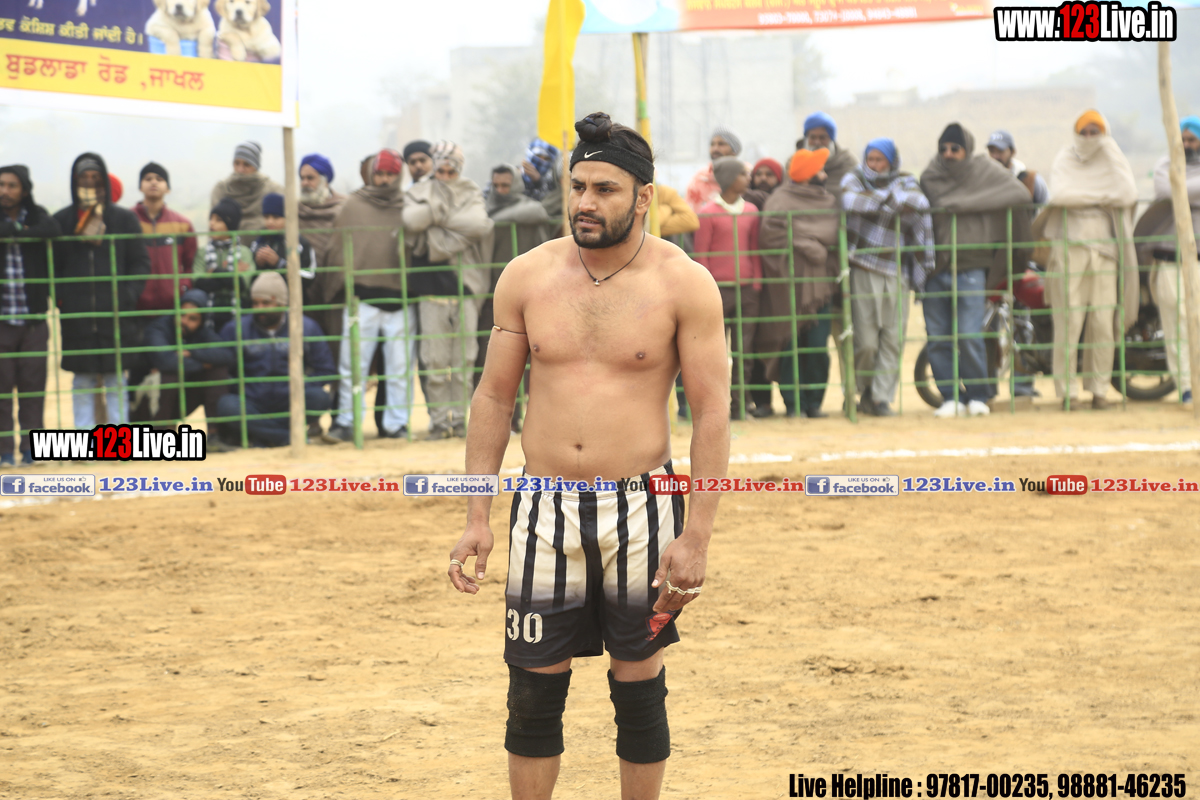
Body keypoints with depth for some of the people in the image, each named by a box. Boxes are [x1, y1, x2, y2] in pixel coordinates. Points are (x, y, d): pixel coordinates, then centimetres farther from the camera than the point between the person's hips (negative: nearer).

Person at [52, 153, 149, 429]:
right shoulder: (62, 220, 7)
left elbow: (140, 262, 5)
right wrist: (61, 298, -5)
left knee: (116, 379, 2)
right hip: (77, 315, 0)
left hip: (115, 313, 0)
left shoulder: (125, 219, 6)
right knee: (83, 379, 2)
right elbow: (52, 266, 8)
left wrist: (128, 296, -8)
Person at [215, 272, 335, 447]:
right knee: (226, 405, -31)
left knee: (319, 398, -29)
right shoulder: (235, 329, 5)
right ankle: (289, 434, -29)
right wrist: (240, 390, -13)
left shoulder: (307, 328, 6)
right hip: (252, 405, -1)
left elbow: (325, 370, 6)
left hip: (289, 405, 1)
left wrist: (302, 386, -11)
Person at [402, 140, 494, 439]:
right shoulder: (419, 193, 10)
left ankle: (459, 416, 6)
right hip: (430, 285, -1)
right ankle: (439, 418, 0)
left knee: (464, 357, 0)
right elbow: (411, 219, -13)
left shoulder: (471, 195, 11)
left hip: (465, 284, 1)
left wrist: (439, 218, -9)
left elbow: (480, 223, -10)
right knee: (435, 358, -5)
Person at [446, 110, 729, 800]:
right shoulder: (527, 277, 3)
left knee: (640, 686, 6)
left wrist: (697, 537, -12)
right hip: (545, 510, 2)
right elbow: (494, 396, 9)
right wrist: (478, 519, 4)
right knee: (535, 690, 4)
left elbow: (713, 415, -5)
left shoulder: (684, 284, -5)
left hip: (642, 509, -2)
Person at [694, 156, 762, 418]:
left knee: (744, 351, 3)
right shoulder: (708, 213, -2)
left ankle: (739, 406, 8)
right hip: (719, 289, -4)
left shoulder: (751, 211, 13)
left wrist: (757, 282, 10)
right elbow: (701, 255, -2)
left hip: (746, 289, 5)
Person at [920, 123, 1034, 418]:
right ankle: (951, 398, 11)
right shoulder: (930, 177, 9)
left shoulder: (986, 170, 1)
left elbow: (1020, 193, -12)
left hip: (971, 269, -3)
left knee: (970, 338, -10)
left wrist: (965, 204, -17)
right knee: (937, 340, 0)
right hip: (935, 269, 3)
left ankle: (978, 396, 6)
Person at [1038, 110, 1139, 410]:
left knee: (1104, 322, -3)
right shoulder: (1064, 161, 7)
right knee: (1068, 322, -7)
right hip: (1070, 247, -2)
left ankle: (1099, 388, 6)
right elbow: (1059, 194, -14)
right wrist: (1102, 196, -8)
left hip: (1105, 248, 2)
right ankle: (1067, 391, -3)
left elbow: (1128, 195, -8)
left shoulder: (1114, 160, 11)